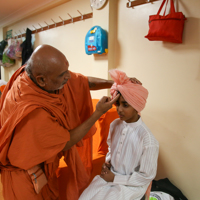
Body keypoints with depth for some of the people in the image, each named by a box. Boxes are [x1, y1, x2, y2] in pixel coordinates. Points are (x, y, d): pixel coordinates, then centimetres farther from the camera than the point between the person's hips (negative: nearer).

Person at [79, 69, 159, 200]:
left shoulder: (149, 141, -26)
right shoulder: (115, 125, -7)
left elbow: (147, 176, -15)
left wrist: (115, 178, -14)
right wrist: (108, 161, -4)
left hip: (131, 184, -5)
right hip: (109, 175, 5)